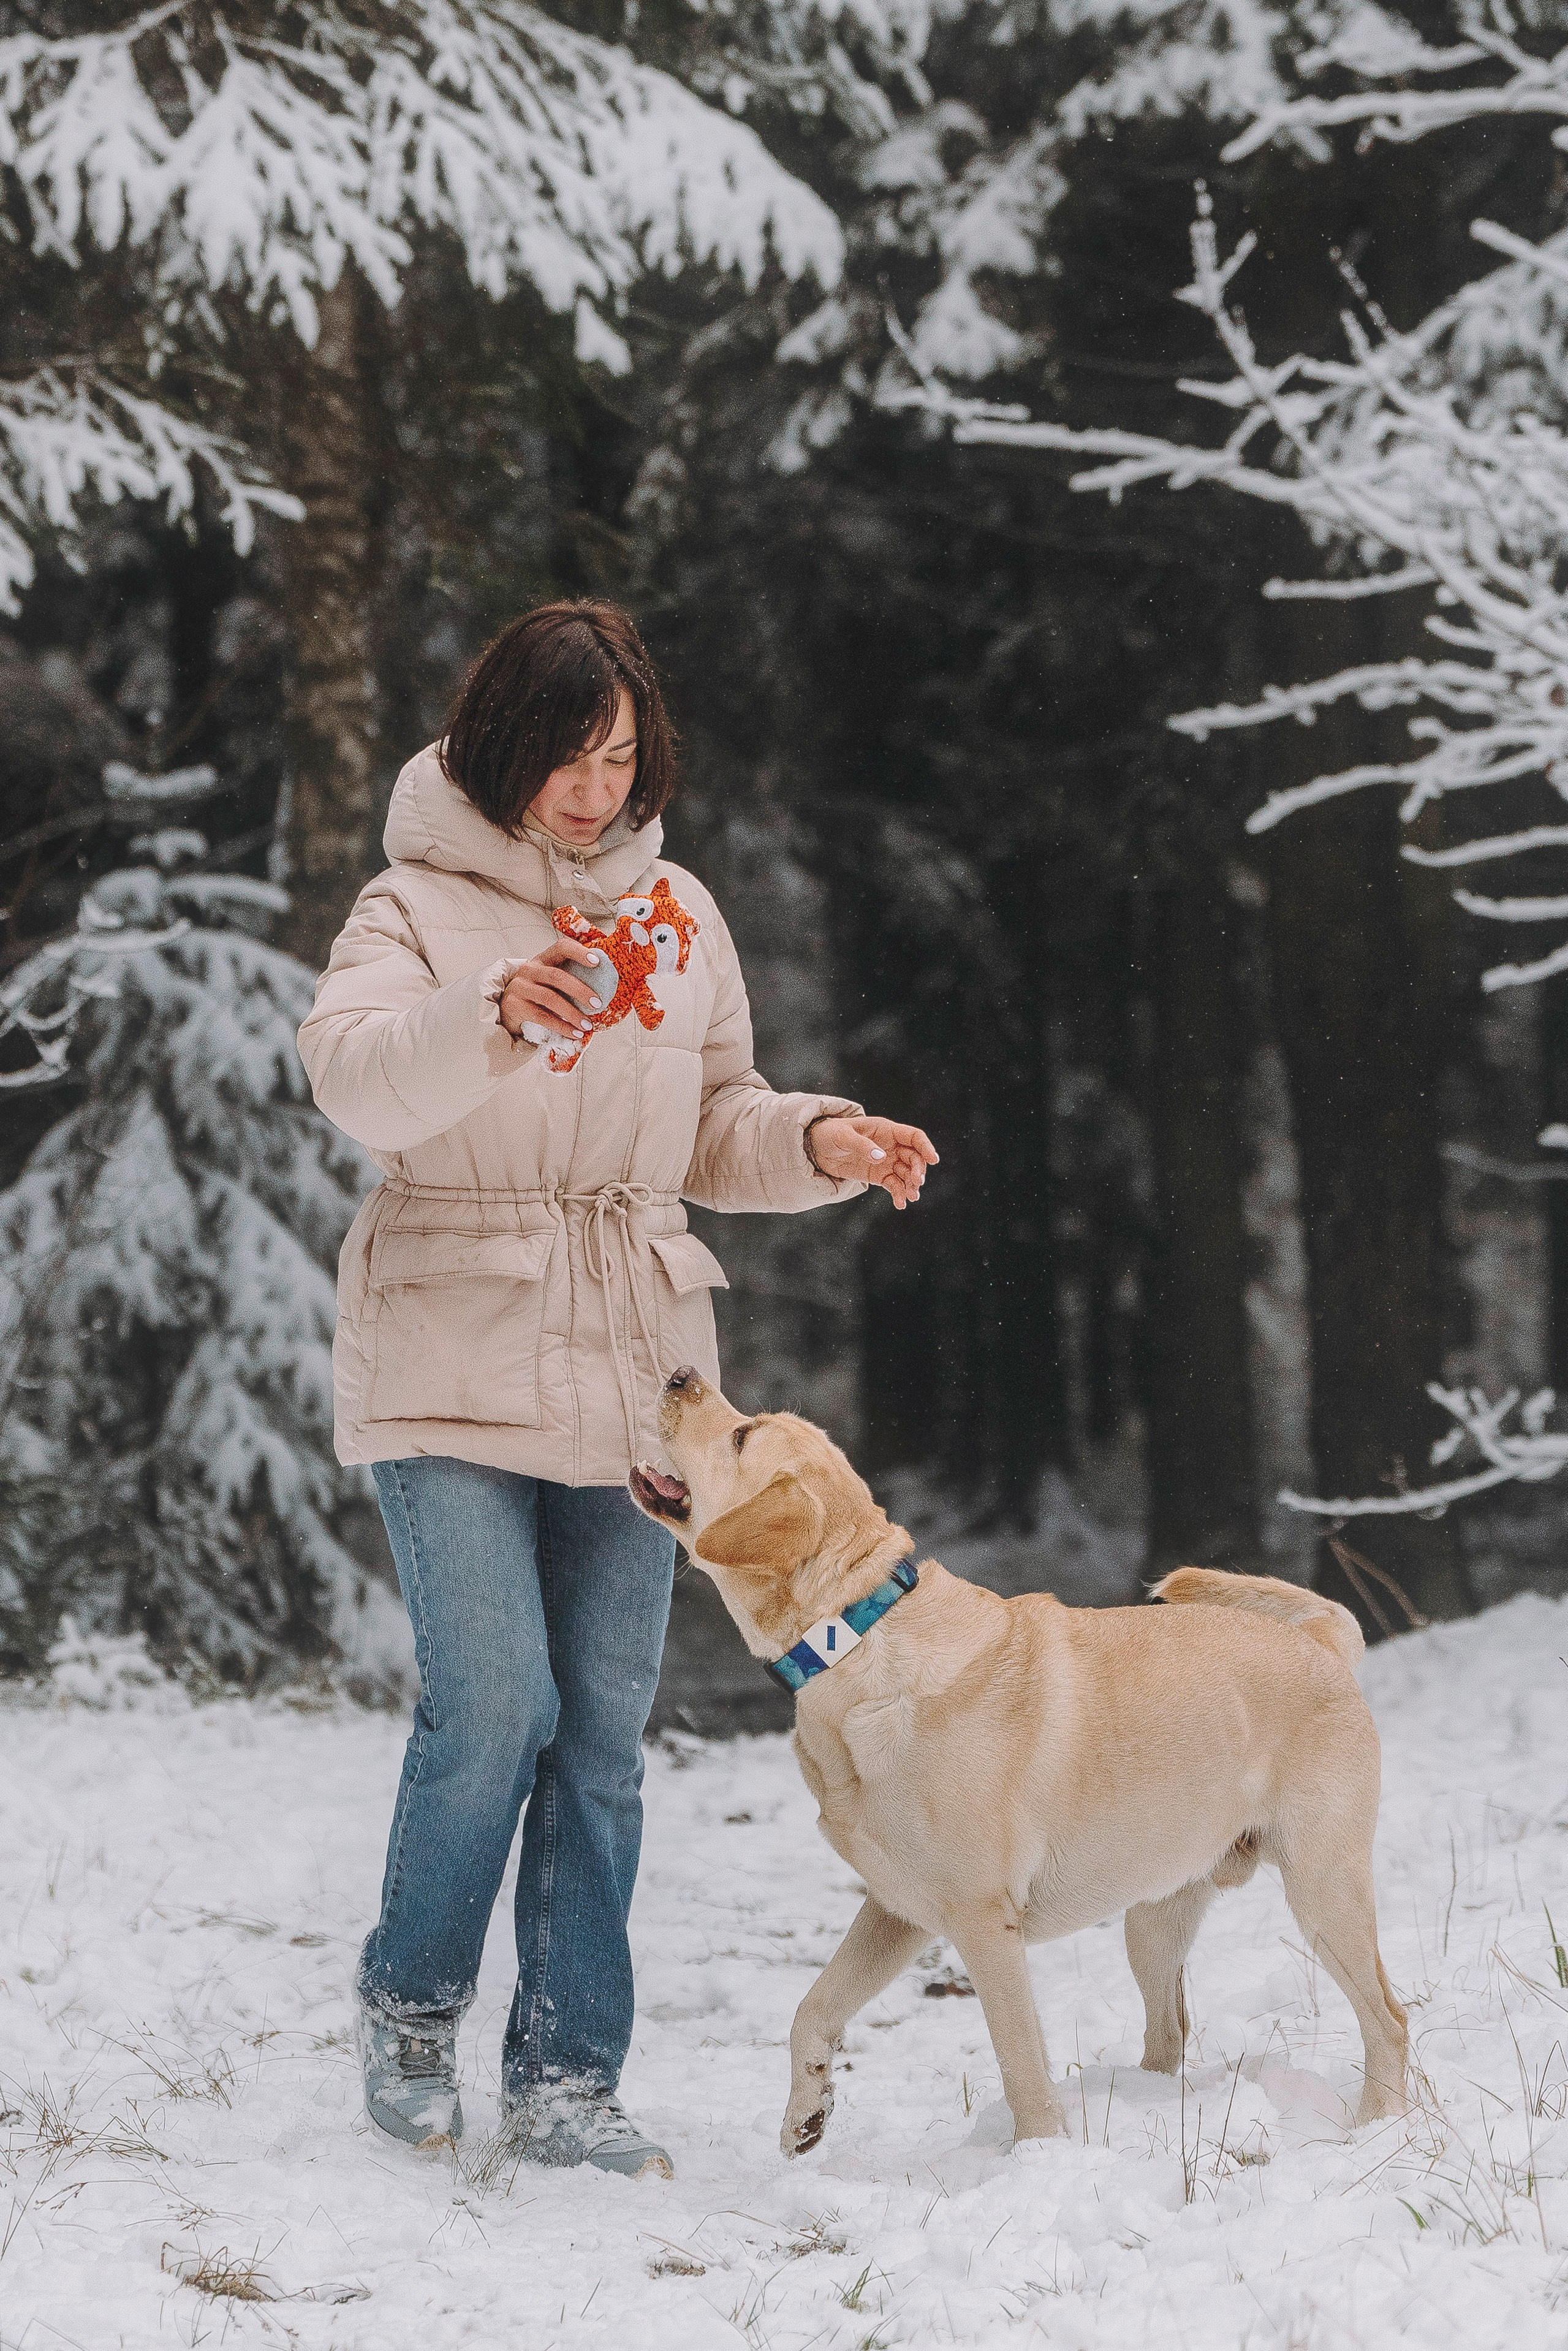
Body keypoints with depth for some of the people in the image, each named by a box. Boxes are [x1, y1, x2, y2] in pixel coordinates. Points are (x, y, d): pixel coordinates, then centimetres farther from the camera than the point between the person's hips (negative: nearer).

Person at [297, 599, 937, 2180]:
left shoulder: (676, 915, 12)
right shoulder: (420, 905, -3)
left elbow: (715, 1133, 20)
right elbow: (356, 1079, -23)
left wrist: (819, 1142, -1)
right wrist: (496, 1012, -41)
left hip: (629, 1377, 5)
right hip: (451, 1374, -5)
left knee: (605, 1734, 3)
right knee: (493, 1704, -14)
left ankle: (565, 2077, 10)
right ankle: (411, 2006, 10)